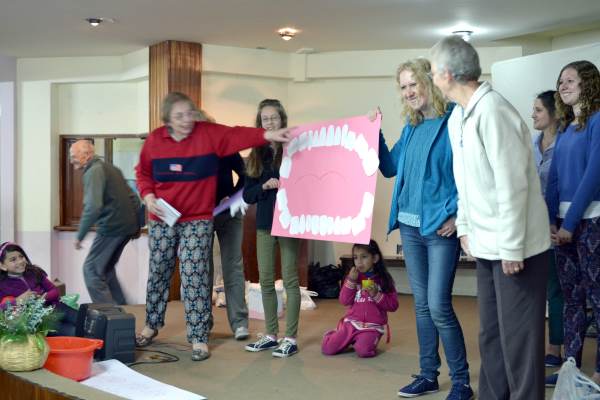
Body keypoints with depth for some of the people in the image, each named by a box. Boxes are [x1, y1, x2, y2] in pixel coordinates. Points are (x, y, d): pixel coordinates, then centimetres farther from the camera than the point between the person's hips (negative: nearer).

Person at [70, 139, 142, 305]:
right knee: (106, 267, 21)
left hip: (112, 227, -9)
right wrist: (135, 225, 22)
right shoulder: (110, 167, 16)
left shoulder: (94, 172, -12)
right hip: (128, 227, 9)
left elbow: (93, 207, -24)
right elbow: (133, 198, 19)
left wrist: (79, 236, -18)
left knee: (91, 270, -2)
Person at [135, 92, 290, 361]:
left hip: (198, 221, -3)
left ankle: (199, 338, 3)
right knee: (158, 273, 15)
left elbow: (236, 136, -24)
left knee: (194, 278, -6)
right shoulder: (155, 140, -1)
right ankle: (152, 325, 35)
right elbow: (143, 172, 10)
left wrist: (268, 135, -39)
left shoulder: (208, 133, -9)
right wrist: (148, 195, -8)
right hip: (161, 220, 3)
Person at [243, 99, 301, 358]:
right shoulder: (256, 155, 10)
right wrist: (264, 186, -11)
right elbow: (247, 195, 6)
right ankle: (270, 335, 20)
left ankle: (290, 339, 6)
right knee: (266, 280, 9)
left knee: (290, 278, -1)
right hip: (264, 224, 5)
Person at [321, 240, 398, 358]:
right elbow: (344, 301, -1)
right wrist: (351, 281, -12)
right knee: (327, 348, -10)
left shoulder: (383, 279, -1)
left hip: (372, 326, -3)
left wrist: (376, 295, -17)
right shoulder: (353, 277, 7)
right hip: (351, 322, 3)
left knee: (363, 351, -31)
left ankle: (367, 340, 4)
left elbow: (393, 306, -4)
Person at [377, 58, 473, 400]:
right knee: (422, 304, 13)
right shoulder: (411, 127, 12)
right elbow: (390, 168, 16)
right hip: (410, 226, 8)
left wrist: (455, 215, -18)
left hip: (441, 227, -7)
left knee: (439, 306, -8)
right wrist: (375, 133, 7)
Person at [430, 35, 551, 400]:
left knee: (518, 339, -1)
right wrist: (464, 227, 16)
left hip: (515, 246, -9)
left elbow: (512, 186, -22)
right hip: (486, 245, 9)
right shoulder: (458, 117, 9)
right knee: (490, 335, 17)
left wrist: (511, 248, -20)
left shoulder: (492, 111, -20)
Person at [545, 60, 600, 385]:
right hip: (563, 221, 8)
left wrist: (570, 222, -16)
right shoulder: (565, 128, 16)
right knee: (571, 296, 11)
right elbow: (554, 179, 11)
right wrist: (551, 220, -1)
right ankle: (570, 364, 18)